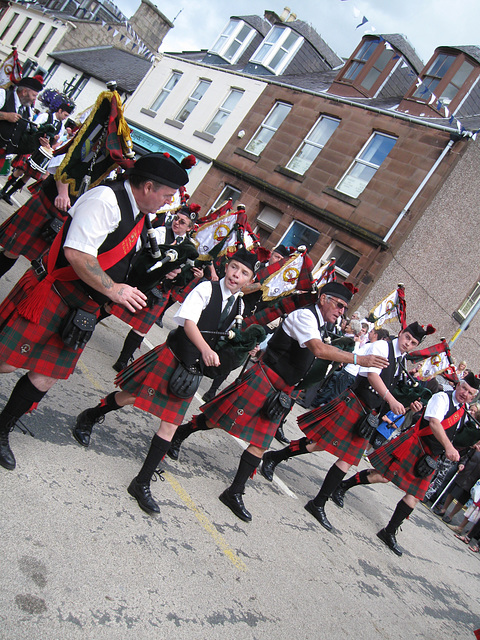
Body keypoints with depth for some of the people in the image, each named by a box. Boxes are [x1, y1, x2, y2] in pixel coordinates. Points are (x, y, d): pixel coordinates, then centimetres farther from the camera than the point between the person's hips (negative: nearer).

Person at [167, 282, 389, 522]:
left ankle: (235, 493, 13)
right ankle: (180, 432, 28)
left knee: (260, 443, 6)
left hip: (279, 393, 9)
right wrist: (359, 359, -35)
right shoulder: (304, 315, -15)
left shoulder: (320, 326, 12)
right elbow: (319, 350, -32)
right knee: (217, 420, 1)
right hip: (262, 381, -8)